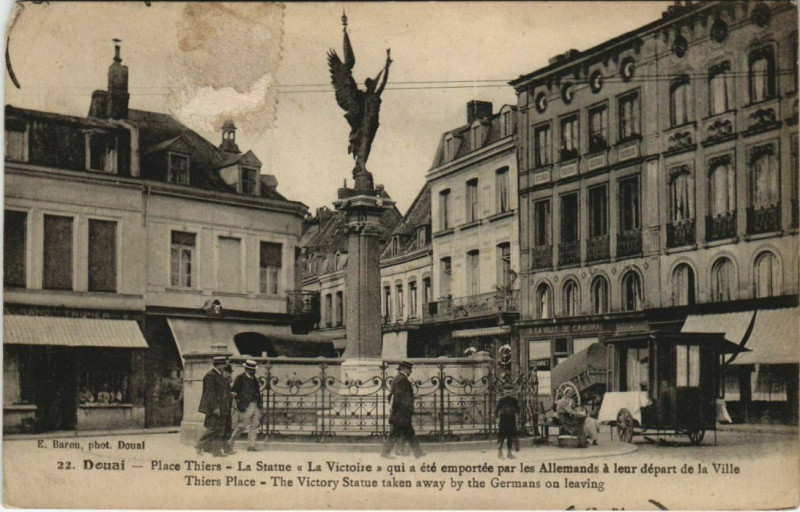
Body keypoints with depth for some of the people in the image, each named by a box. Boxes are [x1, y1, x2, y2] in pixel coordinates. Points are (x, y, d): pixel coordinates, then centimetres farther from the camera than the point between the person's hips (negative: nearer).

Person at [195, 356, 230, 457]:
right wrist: (215, 408, -21)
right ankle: (199, 445, 6)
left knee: (220, 429, 7)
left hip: (219, 406, 10)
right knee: (213, 428, -8)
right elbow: (210, 393, -19)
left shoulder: (219, 375, 14)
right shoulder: (210, 375, -15)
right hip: (213, 406, -10)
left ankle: (216, 450, 10)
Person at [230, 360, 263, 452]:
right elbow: (235, 392, -6)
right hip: (246, 406, -7)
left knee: (255, 426, 2)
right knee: (242, 425, -5)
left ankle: (251, 446, 6)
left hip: (255, 406, 7)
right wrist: (240, 404, -13)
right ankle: (230, 442, 11)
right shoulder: (240, 378, -2)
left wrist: (260, 403, 11)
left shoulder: (254, 379, 18)